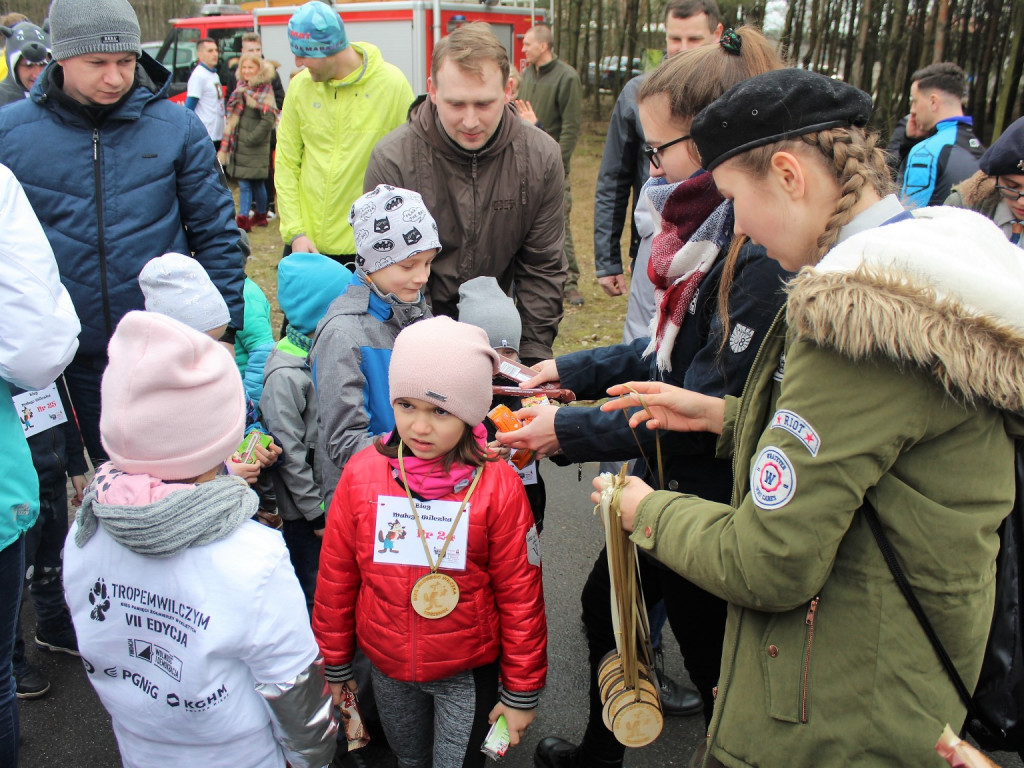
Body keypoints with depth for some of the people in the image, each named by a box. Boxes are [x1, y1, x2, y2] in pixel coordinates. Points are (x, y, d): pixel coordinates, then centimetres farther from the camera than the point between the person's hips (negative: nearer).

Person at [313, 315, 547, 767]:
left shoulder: (498, 487, -18)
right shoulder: (361, 473, -11)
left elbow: (520, 595, -11)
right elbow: (335, 576, -2)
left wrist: (522, 692, -5)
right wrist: (334, 665, 6)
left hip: (468, 673, -3)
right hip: (386, 667, 3)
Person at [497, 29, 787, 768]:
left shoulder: (762, 255, -27)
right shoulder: (709, 224, 2)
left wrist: (569, 432, -20)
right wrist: (567, 370, 5)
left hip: (713, 502, -10)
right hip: (667, 483, 10)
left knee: (715, 658, 12)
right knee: (607, 600, 25)